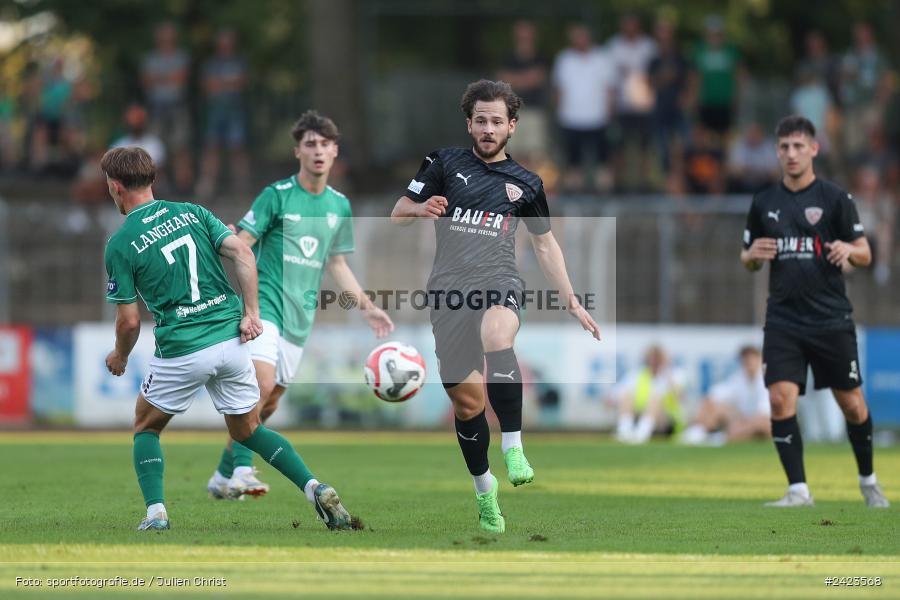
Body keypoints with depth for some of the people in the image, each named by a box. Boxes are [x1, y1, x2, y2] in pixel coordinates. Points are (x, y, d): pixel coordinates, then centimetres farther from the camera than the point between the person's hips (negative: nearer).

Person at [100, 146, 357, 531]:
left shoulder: (120, 245, -4)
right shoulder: (191, 212, 8)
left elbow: (129, 320, -2)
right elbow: (242, 253, -3)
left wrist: (119, 357, 16)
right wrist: (252, 312, -2)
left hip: (180, 351, -4)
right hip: (231, 340, 4)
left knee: (146, 427, 20)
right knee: (247, 430, 19)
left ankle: (156, 512, 4)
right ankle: (316, 490, 0)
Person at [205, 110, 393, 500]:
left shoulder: (340, 206, 10)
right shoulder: (276, 195, -7)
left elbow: (336, 263, 20)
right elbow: (241, 245, -9)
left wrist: (366, 307, 16)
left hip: (300, 315, 6)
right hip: (265, 303, -6)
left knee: (269, 402, 8)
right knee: (262, 383, -23)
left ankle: (224, 475, 19)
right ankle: (241, 470, -19)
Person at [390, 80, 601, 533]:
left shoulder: (526, 183, 14)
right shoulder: (444, 163, 10)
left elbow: (545, 244, 24)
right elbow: (397, 214, 11)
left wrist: (572, 301, 20)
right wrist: (423, 209, -12)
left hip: (498, 283, -1)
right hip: (449, 291, 1)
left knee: (497, 338, -37)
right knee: (467, 402, 0)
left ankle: (513, 449, -35)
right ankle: (484, 490, 23)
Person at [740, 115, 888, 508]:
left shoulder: (835, 198, -2)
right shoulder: (764, 203, 8)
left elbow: (865, 254, -3)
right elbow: (748, 262, 17)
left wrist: (848, 250, -25)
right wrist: (753, 255, -7)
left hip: (831, 320, -2)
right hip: (783, 320, 2)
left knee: (852, 403, 5)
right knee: (781, 399, -14)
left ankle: (868, 481, 27)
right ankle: (798, 491, -9)